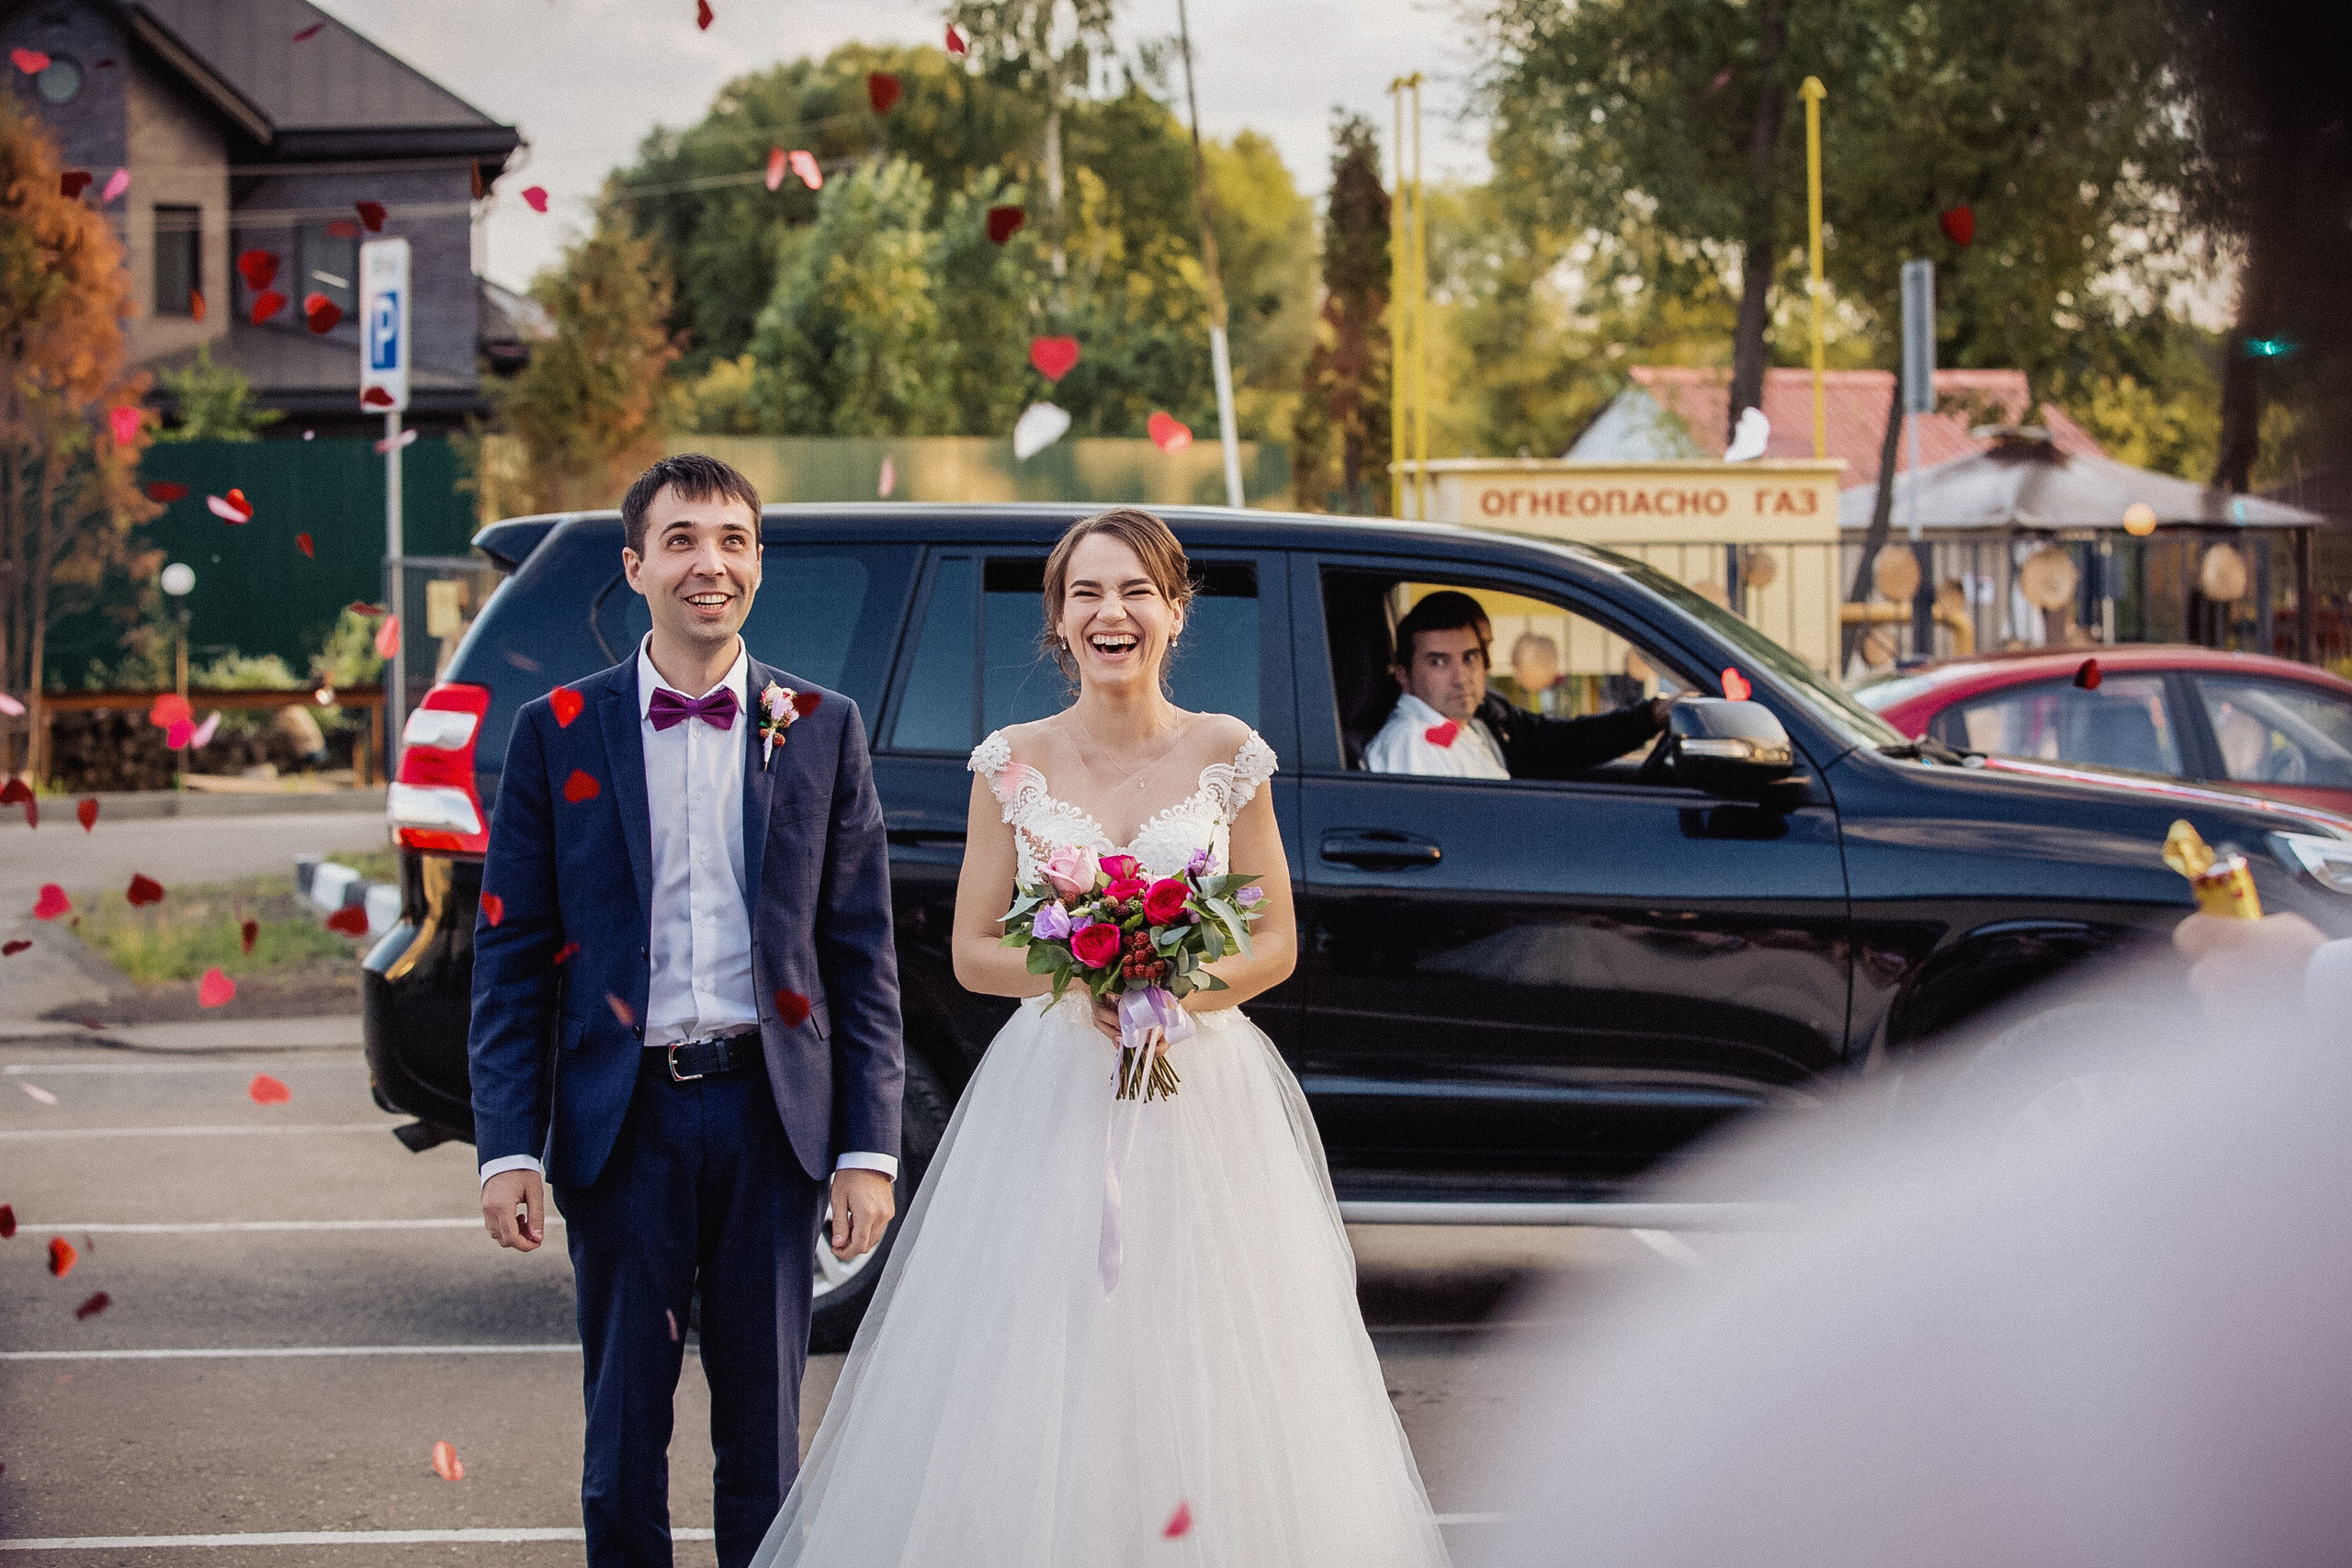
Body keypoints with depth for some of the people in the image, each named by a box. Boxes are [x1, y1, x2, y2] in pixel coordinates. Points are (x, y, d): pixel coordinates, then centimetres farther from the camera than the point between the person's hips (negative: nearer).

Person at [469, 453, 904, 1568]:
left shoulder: (821, 729, 4)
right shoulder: (558, 733, 2)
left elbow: (862, 953, 4)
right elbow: (509, 958, 2)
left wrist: (869, 1147, -2)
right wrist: (508, 1145, -6)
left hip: (768, 1114, 1)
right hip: (624, 1119, -1)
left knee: (763, 1433, 9)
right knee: (624, 1431, 7)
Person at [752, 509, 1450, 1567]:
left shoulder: (1227, 757, 3)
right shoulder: (1015, 765, 3)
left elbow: (1275, 946, 5)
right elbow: (973, 953, 4)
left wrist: (1182, 989, -14)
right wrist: (1084, 980, -14)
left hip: (1204, 1095, 0)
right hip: (1053, 1095, 0)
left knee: (1206, 1385, -3)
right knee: (1039, 1389, -5)